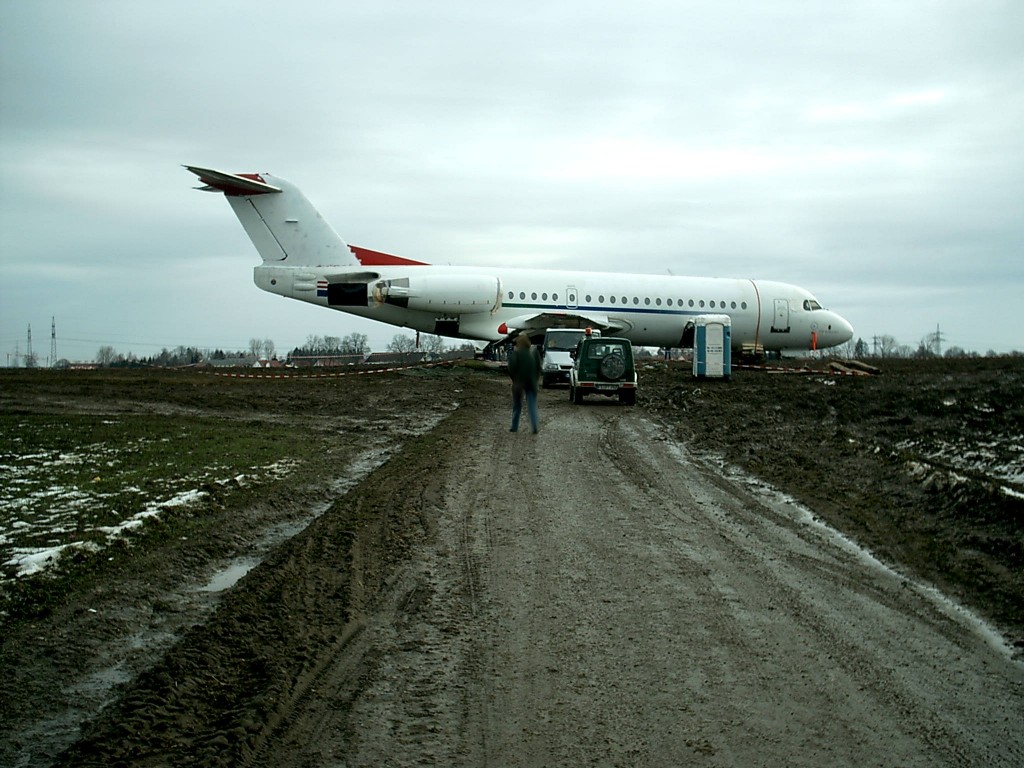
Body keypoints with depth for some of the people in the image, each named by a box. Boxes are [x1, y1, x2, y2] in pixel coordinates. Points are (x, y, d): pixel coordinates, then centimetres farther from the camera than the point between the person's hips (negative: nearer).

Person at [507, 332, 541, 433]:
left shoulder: (516, 353, -13)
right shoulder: (534, 351, 1)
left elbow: (511, 368, -14)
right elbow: (539, 367, 4)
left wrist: (514, 379, 1)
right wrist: (536, 378, 11)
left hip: (519, 382, -3)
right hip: (532, 383, 3)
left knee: (517, 405, 11)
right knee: (532, 405, 6)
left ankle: (514, 427, 16)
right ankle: (535, 427, -5)